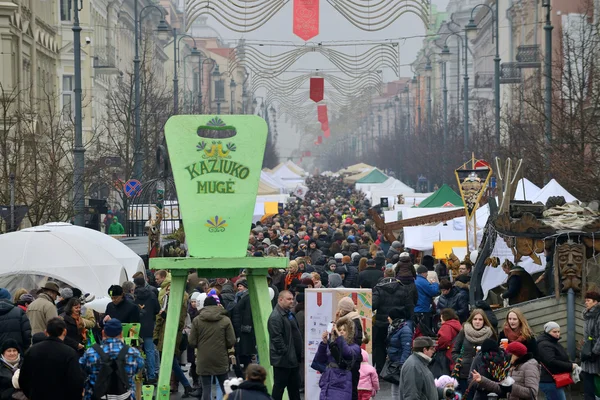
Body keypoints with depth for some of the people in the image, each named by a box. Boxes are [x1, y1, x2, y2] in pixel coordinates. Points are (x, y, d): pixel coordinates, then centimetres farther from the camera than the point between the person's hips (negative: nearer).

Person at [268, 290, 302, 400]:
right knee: (279, 387, -1)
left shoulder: (289, 314, 15)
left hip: (293, 359, 10)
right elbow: (277, 338, -23)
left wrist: (298, 354, 18)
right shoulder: (275, 317, -17)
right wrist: (286, 353, -21)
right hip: (282, 360, -10)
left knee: (294, 387, 16)